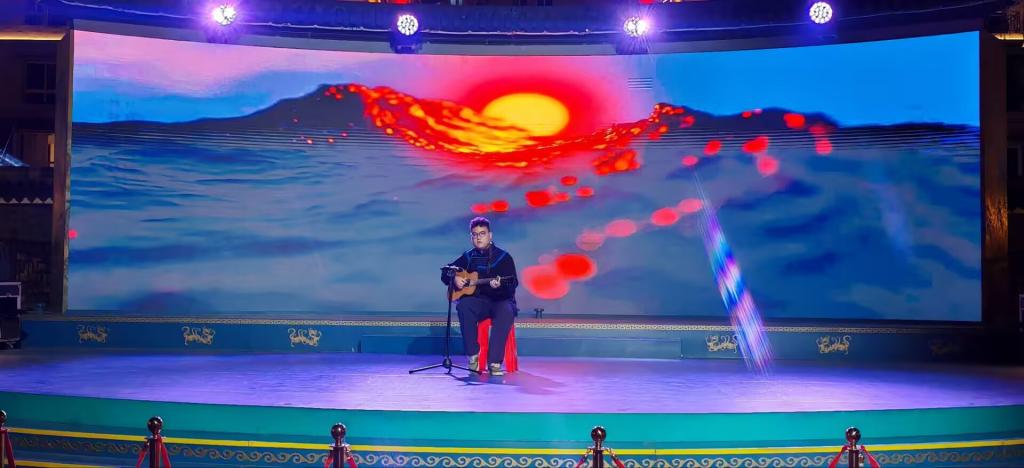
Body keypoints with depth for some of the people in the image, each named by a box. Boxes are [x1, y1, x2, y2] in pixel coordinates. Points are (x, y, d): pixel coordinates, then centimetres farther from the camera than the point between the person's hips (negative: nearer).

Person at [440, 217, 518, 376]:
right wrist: (454, 278, -7)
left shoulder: (503, 257, -1)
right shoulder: (468, 257, 9)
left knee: (506, 312, -38)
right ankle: (473, 356, -25)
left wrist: (499, 286, -31)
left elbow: (512, 286, -9)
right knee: (463, 306, -32)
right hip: (478, 301, 3)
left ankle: (494, 363, -37)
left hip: (501, 300, -2)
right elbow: (445, 273, 16)